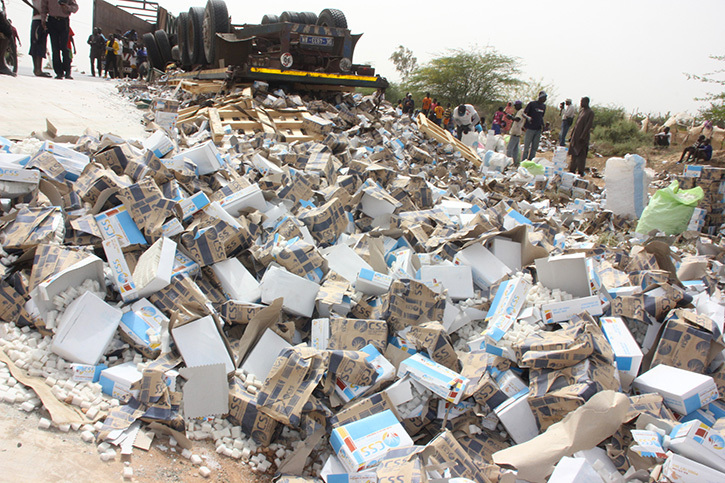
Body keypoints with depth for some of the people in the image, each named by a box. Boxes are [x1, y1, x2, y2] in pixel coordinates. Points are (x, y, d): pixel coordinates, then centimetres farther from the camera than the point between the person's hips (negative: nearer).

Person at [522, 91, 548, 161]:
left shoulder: (544, 106, 13)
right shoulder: (532, 104, -5)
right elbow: (523, 114, -6)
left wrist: (542, 125, 7)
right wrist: (528, 117, -28)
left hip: (538, 129, 6)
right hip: (530, 128, -6)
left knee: (534, 147, 7)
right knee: (526, 146, -2)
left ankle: (530, 161, 15)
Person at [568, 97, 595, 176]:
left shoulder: (590, 113, -11)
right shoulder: (581, 111, 13)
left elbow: (589, 125, -16)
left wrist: (582, 136, -20)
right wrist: (573, 133, 15)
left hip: (583, 136, -8)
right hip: (576, 135, 8)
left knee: (581, 154, -3)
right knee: (574, 153, 11)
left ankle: (580, 171, 4)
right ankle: (572, 169, 19)